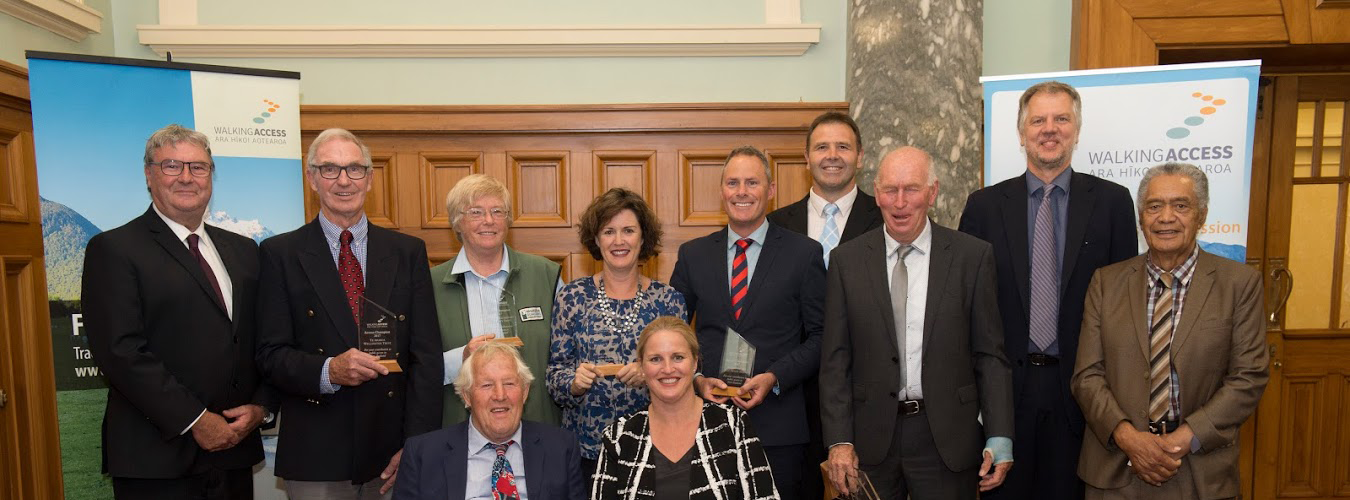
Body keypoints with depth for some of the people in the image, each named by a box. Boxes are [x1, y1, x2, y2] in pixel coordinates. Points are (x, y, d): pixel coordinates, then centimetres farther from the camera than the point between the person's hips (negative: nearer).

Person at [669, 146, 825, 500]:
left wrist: (775, 377, -12)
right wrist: (696, 378, -6)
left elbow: (820, 335, 0)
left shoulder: (804, 253, 0)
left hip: (778, 424, -2)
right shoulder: (693, 255, 7)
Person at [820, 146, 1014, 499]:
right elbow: (835, 360, 1)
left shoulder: (972, 256, -2)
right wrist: (839, 441, -4)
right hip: (871, 437, 1)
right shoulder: (847, 259, 0)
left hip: (947, 437, -1)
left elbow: (989, 354, 0)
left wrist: (999, 438, -4)